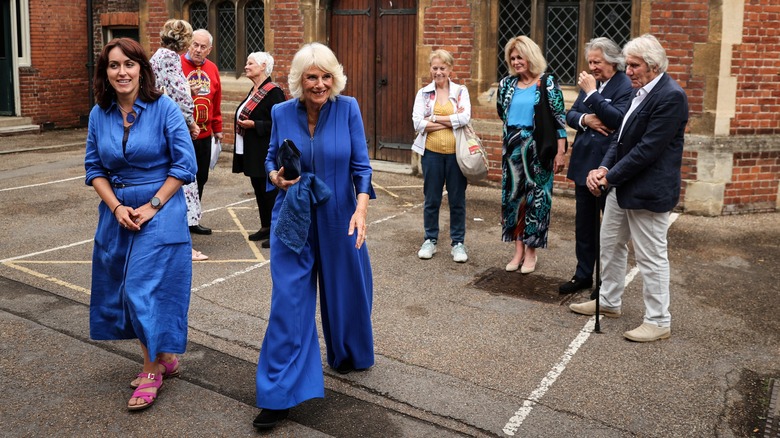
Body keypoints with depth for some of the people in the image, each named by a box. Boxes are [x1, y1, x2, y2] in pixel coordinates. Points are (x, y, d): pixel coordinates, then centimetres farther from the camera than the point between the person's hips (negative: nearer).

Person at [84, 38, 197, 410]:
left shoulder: (164, 109, -10)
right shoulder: (99, 115, 4)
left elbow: (185, 165, -10)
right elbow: (94, 167, 7)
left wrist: (152, 206, -13)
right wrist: (117, 207, -8)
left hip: (161, 211, -5)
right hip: (116, 212, 6)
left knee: (145, 289, -7)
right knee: (123, 291, 11)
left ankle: (153, 369, 10)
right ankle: (163, 358, 28)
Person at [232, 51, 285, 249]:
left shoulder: (273, 92, -14)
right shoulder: (254, 91, 14)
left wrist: (253, 124, -20)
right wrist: (242, 123, 10)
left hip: (266, 153, -9)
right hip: (252, 152, 9)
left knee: (269, 190, -4)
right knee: (258, 188, 14)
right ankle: (266, 227, 25)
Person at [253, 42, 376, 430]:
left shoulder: (347, 109, -8)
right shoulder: (281, 113, -3)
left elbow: (361, 166, -7)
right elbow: (271, 159, 9)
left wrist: (361, 211, -19)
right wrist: (275, 177, -14)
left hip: (337, 219, 0)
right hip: (293, 219, 0)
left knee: (344, 292, 15)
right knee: (288, 300, -4)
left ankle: (348, 355, 45)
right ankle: (279, 394, 2)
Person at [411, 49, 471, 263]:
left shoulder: (461, 91, 3)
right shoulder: (423, 93, 4)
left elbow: (465, 118, -14)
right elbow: (418, 123, -9)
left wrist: (434, 119, -12)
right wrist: (451, 121, -11)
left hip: (456, 153, -1)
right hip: (432, 152, 1)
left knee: (457, 200, 6)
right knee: (431, 199, 10)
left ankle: (458, 242, 18)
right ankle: (430, 240, 24)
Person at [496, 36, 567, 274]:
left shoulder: (547, 84, -7)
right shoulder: (507, 84, 6)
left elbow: (559, 119, -9)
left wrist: (560, 152, -11)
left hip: (538, 149, -5)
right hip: (512, 147, 5)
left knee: (536, 197, 2)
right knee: (512, 195, 7)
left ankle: (531, 252, 13)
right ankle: (518, 250, 18)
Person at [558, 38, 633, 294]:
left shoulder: (626, 86, -12)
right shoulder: (590, 83, 10)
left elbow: (618, 119, -25)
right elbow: (570, 115, 11)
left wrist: (592, 93, -21)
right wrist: (585, 119, -11)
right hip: (584, 163, 7)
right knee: (583, 223, 15)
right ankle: (583, 275, 27)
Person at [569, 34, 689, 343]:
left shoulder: (670, 96, -18)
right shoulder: (640, 91, 10)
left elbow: (648, 149, -22)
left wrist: (610, 177, -17)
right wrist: (603, 168, -4)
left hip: (648, 190, -9)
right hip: (621, 186, 10)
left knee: (651, 257, 1)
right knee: (610, 245, 19)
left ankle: (658, 322, 13)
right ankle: (608, 301, 37)